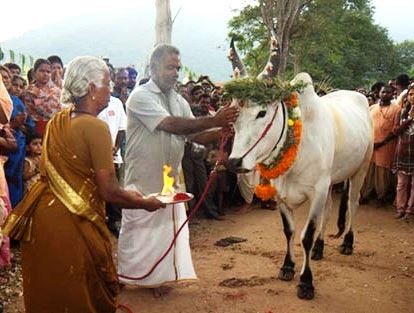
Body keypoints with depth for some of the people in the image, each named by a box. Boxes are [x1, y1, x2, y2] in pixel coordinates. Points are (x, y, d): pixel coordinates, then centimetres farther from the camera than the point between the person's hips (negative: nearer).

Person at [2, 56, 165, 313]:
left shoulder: (57, 122, 8)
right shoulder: (95, 127, -15)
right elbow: (109, 192, -18)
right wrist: (145, 203, -1)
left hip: (41, 217, 7)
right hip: (72, 225, -7)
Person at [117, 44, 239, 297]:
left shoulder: (179, 101, 7)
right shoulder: (141, 96, -14)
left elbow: (195, 135, 4)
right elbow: (171, 125, -27)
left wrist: (224, 131, -15)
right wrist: (214, 120, -29)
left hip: (170, 178, 6)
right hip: (143, 180, -6)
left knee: (165, 228, 11)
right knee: (139, 230, 6)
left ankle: (157, 277, 26)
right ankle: (126, 277, 24)